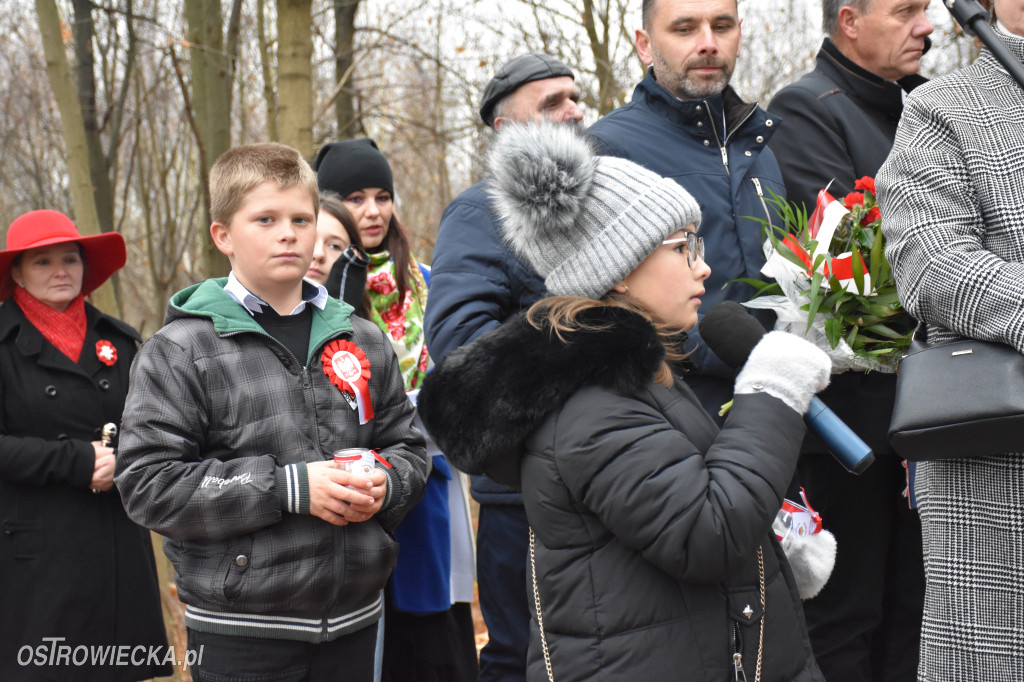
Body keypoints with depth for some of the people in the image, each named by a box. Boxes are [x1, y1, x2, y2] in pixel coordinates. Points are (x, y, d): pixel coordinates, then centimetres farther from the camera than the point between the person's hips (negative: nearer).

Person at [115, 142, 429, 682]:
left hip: (352, 621, 5)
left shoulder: (362, 341, 10)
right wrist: (289, 488, -18)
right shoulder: (180, 352, -5)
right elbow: (148, 483, -12)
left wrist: (385, 485, -8)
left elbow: (407, 447, 16)